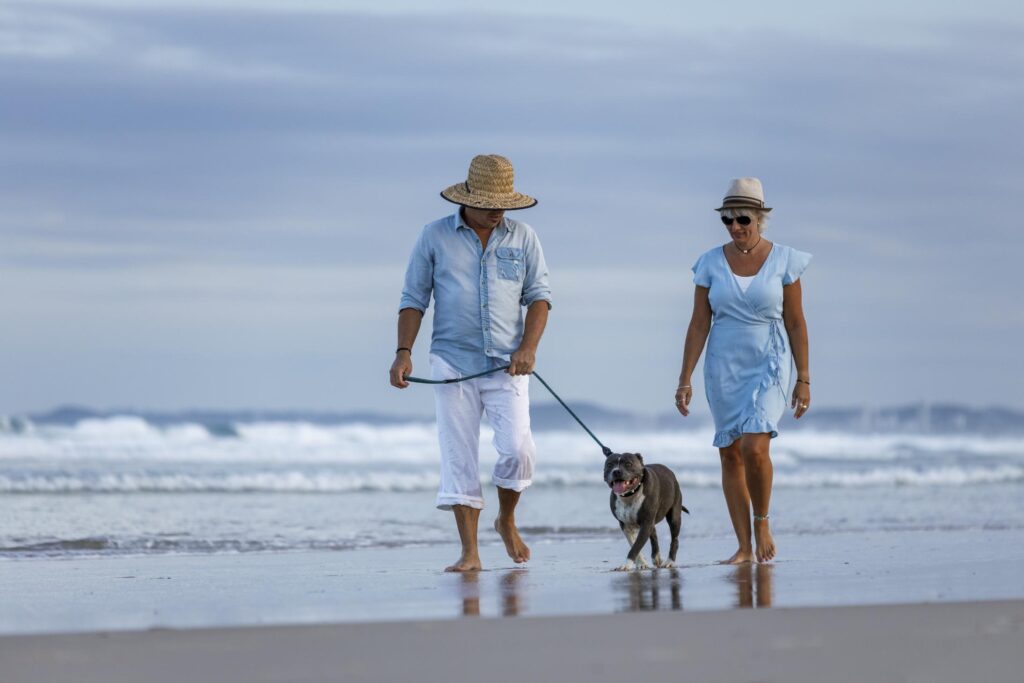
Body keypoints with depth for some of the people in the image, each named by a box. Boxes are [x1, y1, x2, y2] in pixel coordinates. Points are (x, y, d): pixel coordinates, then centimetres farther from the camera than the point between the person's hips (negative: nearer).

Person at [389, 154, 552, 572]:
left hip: (506, 364, 1)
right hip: (453, 361, -1)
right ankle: (469, 553, 2)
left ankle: (507, 521, 17)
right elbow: (414, 299, 4)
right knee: (458, 459, -2)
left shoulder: (523, 238, 6)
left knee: (517, 449, -11)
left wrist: (528, 346, -9)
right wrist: (404, 353, -6)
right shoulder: (435, 237, 3)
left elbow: (538, 296, 6)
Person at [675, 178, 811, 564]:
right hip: (723, 368, 3)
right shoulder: (711, 264, 2)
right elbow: (699, 324, 3)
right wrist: (685, 379, -2)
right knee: (730, 455, 2)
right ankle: (744, 548, 7)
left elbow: (795, 323, 0)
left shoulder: (783, 261, -2)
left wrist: (803, 380, -2)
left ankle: (762, 520, 5)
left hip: (769, 365, -3)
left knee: (755, 447, -20)